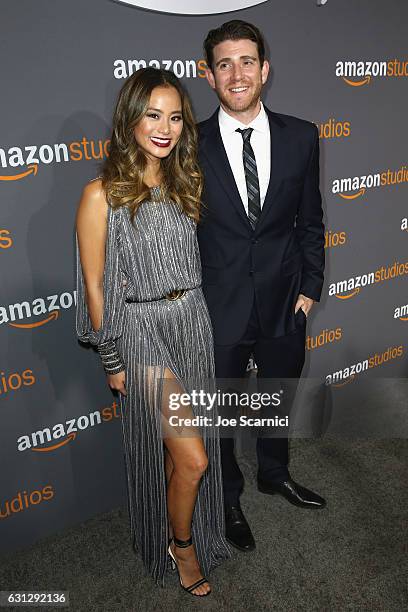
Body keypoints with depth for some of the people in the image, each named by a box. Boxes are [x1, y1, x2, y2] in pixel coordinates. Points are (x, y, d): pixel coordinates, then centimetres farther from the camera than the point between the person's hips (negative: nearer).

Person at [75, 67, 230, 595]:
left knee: (179, 451, 19)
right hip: (143, 332, -5)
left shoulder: (185, 183, 6)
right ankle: (181, 546, 30)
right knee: (192, 458, -1)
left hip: (194, 326, 6)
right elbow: (95, 285, -10)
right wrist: (113, 361, -7)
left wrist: (196, 323, 15)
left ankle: (184, 534, 46)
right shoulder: (102, 194, -13)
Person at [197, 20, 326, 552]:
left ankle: (275, 474, 53)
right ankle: (228, 498, 43)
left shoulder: (301, 137, -2)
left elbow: (310, 220, 4)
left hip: (284, 304, 3)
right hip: (218, 309, -2)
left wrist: (310, 287, 1)